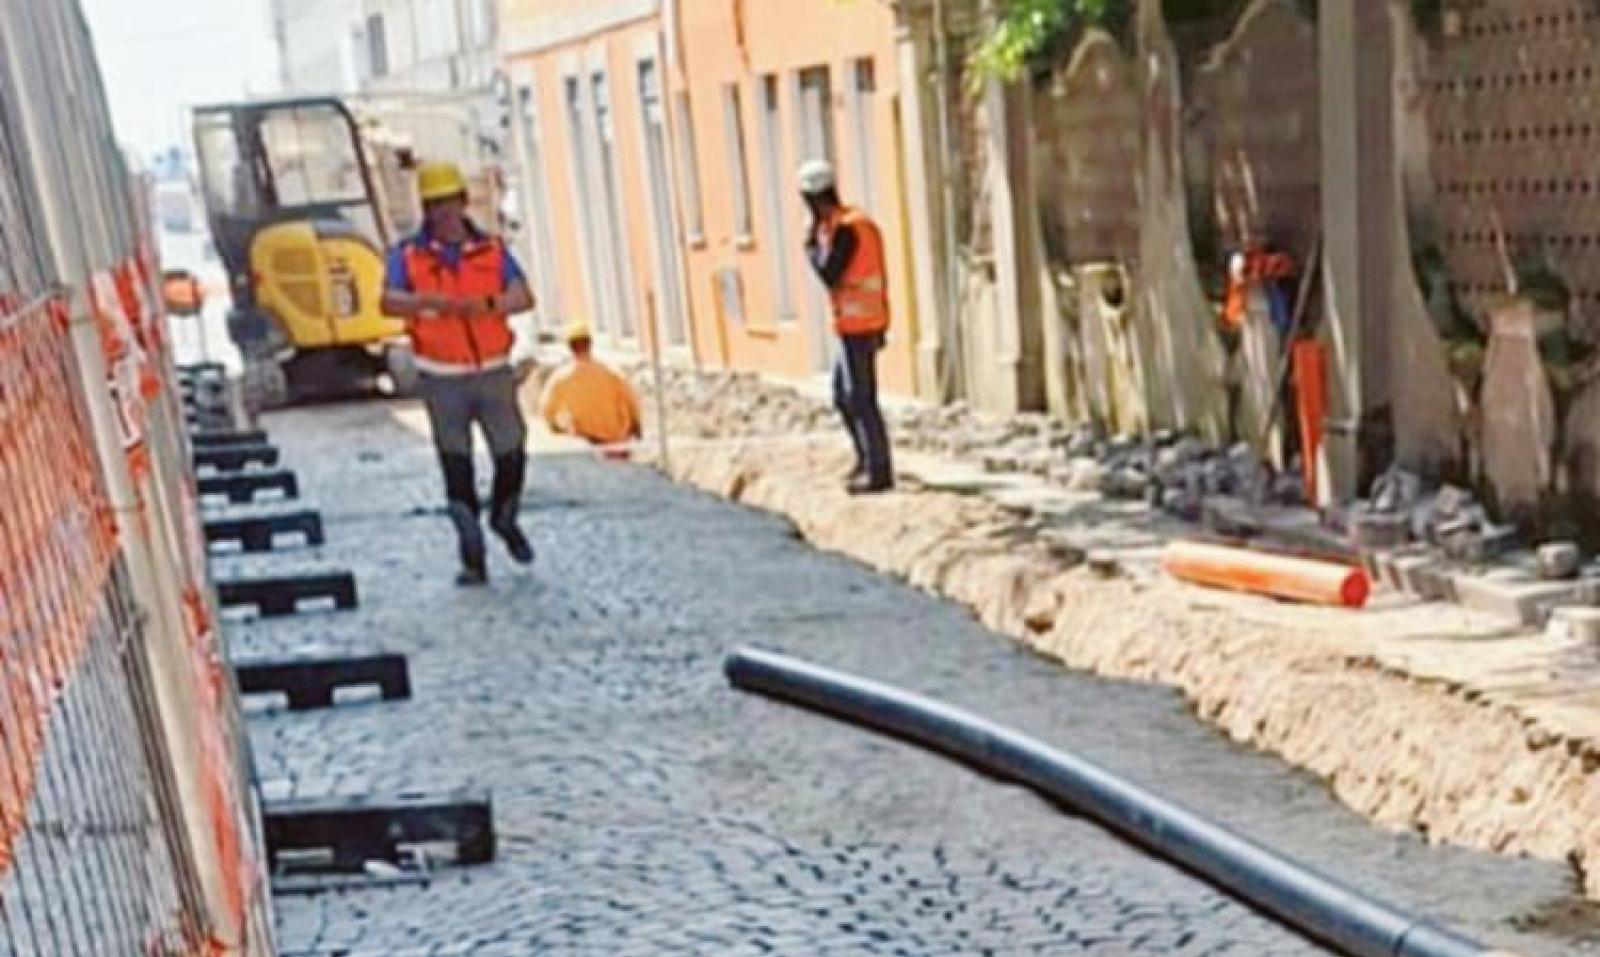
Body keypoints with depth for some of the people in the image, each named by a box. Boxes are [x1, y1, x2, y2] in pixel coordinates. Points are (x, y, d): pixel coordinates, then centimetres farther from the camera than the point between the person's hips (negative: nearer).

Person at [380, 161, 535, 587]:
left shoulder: (491, 249, 3)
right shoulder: (408, 254, -1)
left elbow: (523, 297, -10)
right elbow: (389, 302, -18)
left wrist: (487, 304, -30)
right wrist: (427, 300, -37)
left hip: (493, 372, 1)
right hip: (442, 379, -1)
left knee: (512, 454, 3)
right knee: (456, 466, 2)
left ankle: (504, 520, 33)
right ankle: (473, 559, 10)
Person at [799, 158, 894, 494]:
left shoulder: (846, 228, -17)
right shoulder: (857, 222, 13)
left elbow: (829, 275, -23)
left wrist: (811, 244, -7)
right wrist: (879, 328, 21)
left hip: (855, 326, -10)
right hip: (866, 324, 10)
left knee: (861, 399, -5)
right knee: (843, 395, 17)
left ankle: (879, 472, -2)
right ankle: (868, 460, 22)